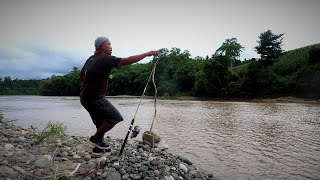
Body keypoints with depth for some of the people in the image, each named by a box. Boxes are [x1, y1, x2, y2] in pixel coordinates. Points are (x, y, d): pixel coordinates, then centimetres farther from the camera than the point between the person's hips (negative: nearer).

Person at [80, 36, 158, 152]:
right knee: (115, 116, -8)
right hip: (94, 98, -10)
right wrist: (148, 54, -18)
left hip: (87, 97, 10)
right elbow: (128, 61, -22)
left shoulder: (91, 59, 12)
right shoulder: (105, 59, -16)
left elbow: (81, 74, 24)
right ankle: (96, 138, 2)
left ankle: (98, 145, 24)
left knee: (102, 122, 16)